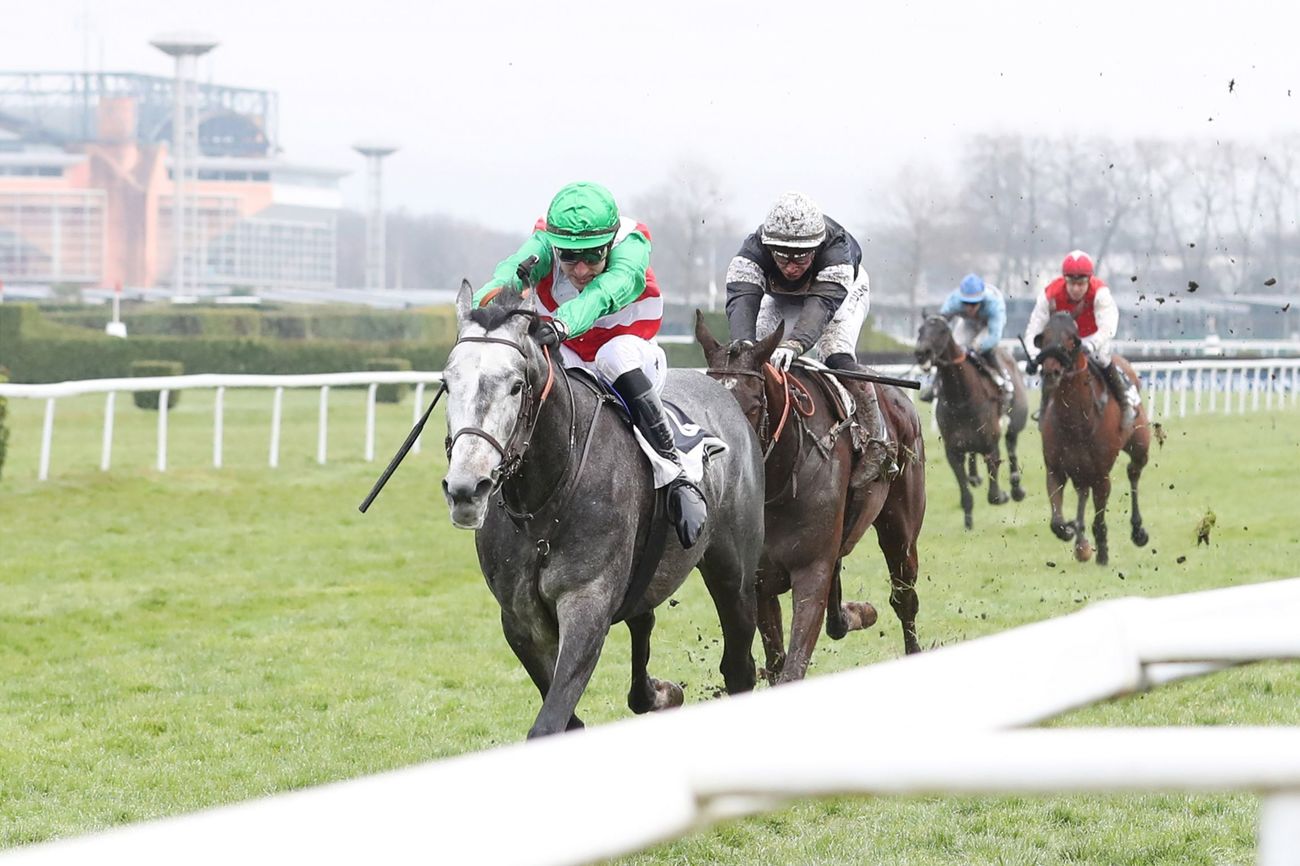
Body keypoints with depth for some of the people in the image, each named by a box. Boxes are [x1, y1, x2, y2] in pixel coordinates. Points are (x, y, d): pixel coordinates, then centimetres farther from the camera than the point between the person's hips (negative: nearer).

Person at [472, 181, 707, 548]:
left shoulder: (631, 245, -25)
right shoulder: (544, 244, -18)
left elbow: (607, 290, -46)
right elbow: (512, 269, -39)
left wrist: (563, 323, -66)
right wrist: (490, 298, -64)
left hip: (632, 363, -3)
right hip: (565, 359, 3)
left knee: (617, 353, -37)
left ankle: (675, 473, -32)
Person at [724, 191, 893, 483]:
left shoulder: (837, 248, -44)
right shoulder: (754, 249, -38)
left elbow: (823, 303, -57)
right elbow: (741, 299, -52)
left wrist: (793, 345, -76)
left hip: (845, 291, -3)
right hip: (780, 297, 4)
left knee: (837, 357, -26)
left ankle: (877, 442, -16)